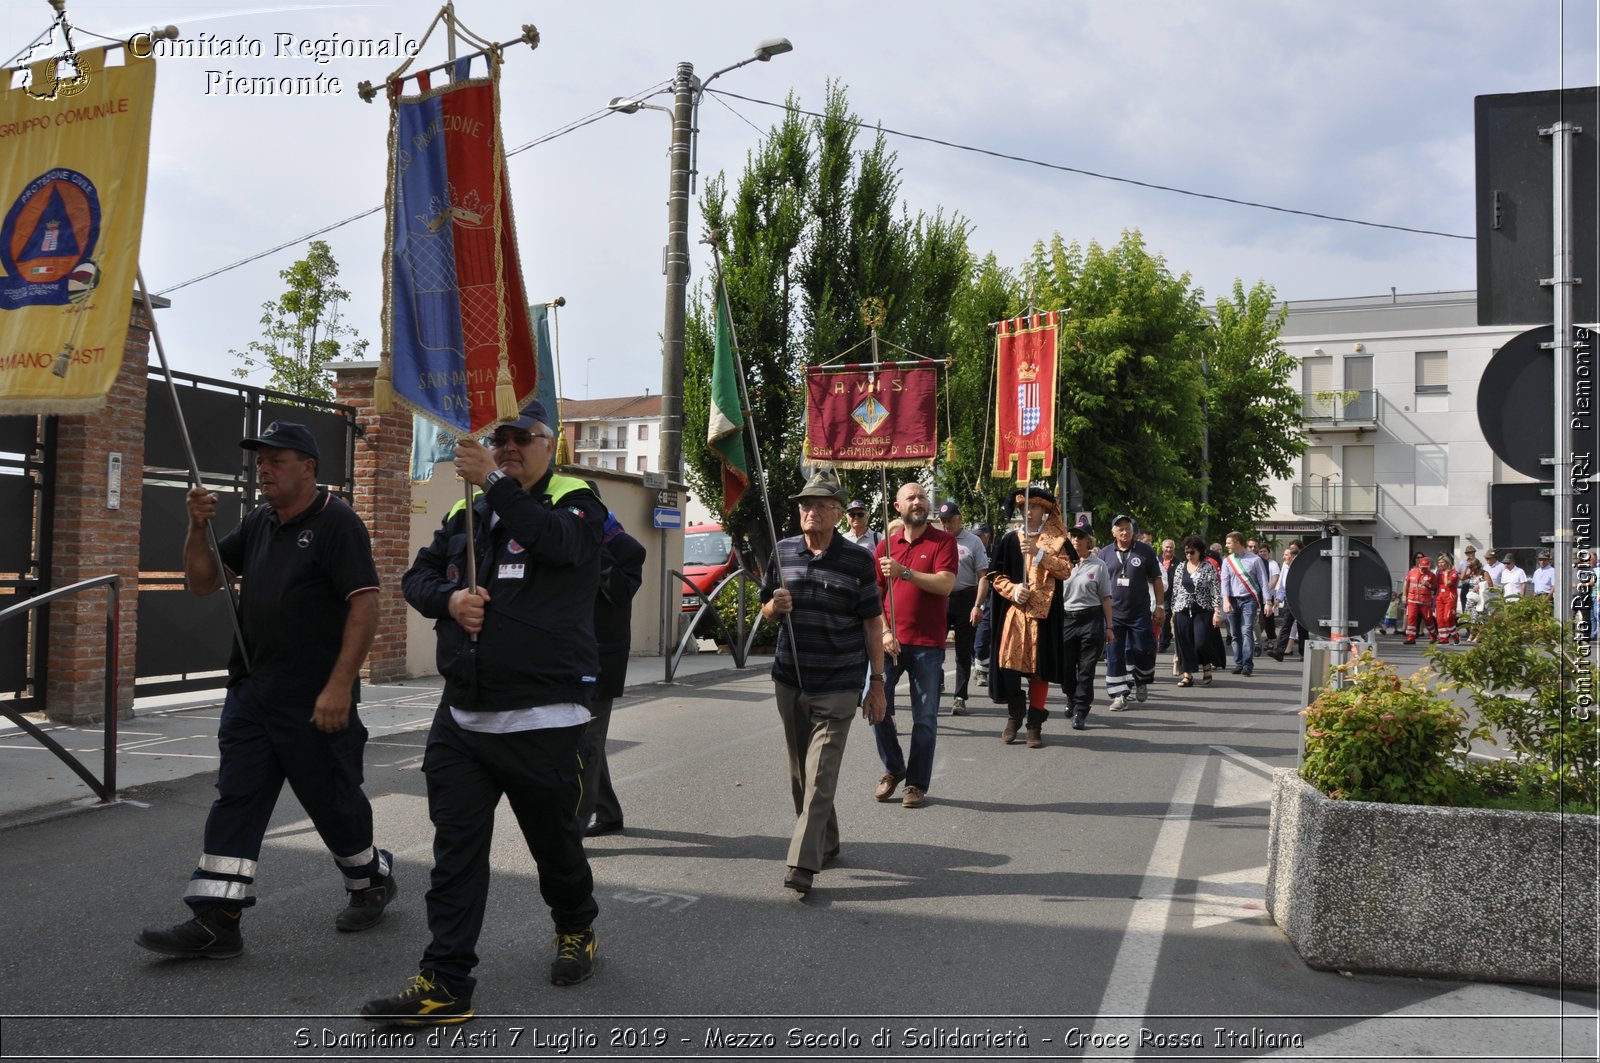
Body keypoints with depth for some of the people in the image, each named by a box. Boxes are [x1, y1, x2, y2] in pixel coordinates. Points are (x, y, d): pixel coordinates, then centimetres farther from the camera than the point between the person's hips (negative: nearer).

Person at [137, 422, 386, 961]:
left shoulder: (337, 524, -11)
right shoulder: (257, 523, 13)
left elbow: (364, 606, -18)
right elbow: (203, 582, 15)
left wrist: (339, 685, -24)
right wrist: (198, 527, -3)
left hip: (316, 703, -7)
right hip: (250, 694, 7)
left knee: (334, 803, 8)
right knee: (234, 803, 3)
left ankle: (371, 882, 31)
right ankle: (215, 922, 5)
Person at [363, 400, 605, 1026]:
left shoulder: (575, 502, -1)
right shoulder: (465, 514, 14)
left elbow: (559, 541, -24)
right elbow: (417, 577, 15)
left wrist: (495, 482, -26)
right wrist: (449, 598, -6)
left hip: (543, 721, -4)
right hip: (462, 717, 5)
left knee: (555, 840, 12)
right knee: (455, 851, 1)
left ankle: (576, 932, 39)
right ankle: (444, 985, 6)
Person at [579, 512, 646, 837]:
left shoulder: (626, 548, -5)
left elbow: (621, 593, -19)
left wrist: (596, 551, -21)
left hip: (600, 661, -6)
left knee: (585, 743, -9)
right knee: (588, 741, 13)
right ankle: (607, 814, 26)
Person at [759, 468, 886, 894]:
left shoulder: (857, 561, -4)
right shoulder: (784, 552, 5)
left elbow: (873, 623, -1)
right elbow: (765, 609, 15)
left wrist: (877, 683, -2)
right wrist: (775, 606, -10)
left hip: (837, 687, -4)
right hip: (789, 681, 5)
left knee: (820, 776, -10)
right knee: (799, 773, 14)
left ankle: (803, 863, -11)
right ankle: (826, 843, 32)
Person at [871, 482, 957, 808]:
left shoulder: (942, 542, 0)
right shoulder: (885, 546, 10)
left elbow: (945, 584, -14)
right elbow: (875, 595, 10)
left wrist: (904, 572, -20)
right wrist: (885, 632, -3)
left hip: (928, 644, -3)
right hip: (891, 641, 3)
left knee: (925, 717, 3)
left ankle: (917, 784, 14)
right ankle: (893, 769, 20)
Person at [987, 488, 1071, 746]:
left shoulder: (1057, 539, 6)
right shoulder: (1010, 539, 8)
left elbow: (1065, 570, -8)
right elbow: (996, 575, 8)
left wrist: (1039, 553, -19)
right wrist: (1013, 589, -10)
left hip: (1043, 612, -1)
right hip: (1013, 611, 1)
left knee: (1039, 668, -1)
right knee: (1009, 662, -7)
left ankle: (1035, 725, 9)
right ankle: (1014, 717, 14)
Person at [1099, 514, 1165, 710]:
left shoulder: (1145, 551, 2)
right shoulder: (1105, 554, 5)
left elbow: (1156, 580, 5)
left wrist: (1160, 605, 2)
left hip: (1140, 613, -1)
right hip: (1113, 614, 1)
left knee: (1144, 651, 3)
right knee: (1114, 655, -1)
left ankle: (1142, 682, 31)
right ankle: (1119, 695, 6)